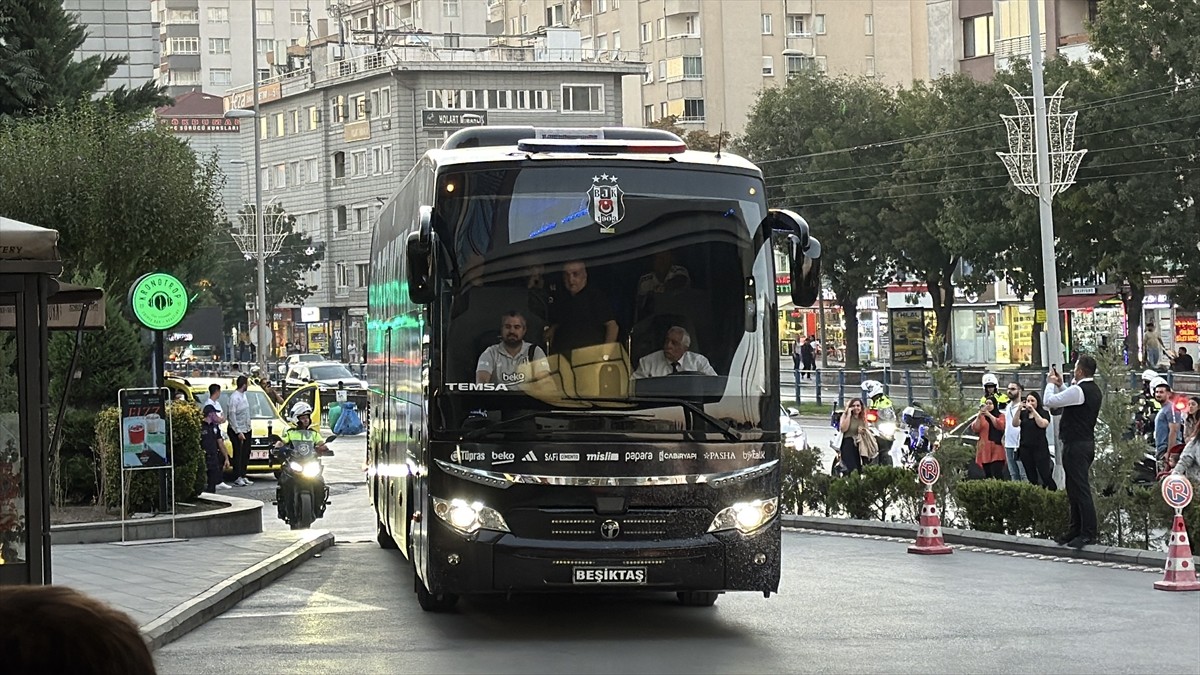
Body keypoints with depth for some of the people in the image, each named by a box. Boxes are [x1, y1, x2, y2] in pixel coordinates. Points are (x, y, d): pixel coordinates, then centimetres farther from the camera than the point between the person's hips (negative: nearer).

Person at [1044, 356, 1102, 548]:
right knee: (1075, 488, 16)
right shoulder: (1094, 390, 13)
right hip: (1087, 443, 10)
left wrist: (1051, 384, 1)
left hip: (1076, 446, -10)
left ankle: (1089, 533, -6)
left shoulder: (1078, 391, -18)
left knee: (1080, 489, -7)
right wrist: (1060, 385, 20)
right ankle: (1076, 529, 22)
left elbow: (1048, 401, -15)